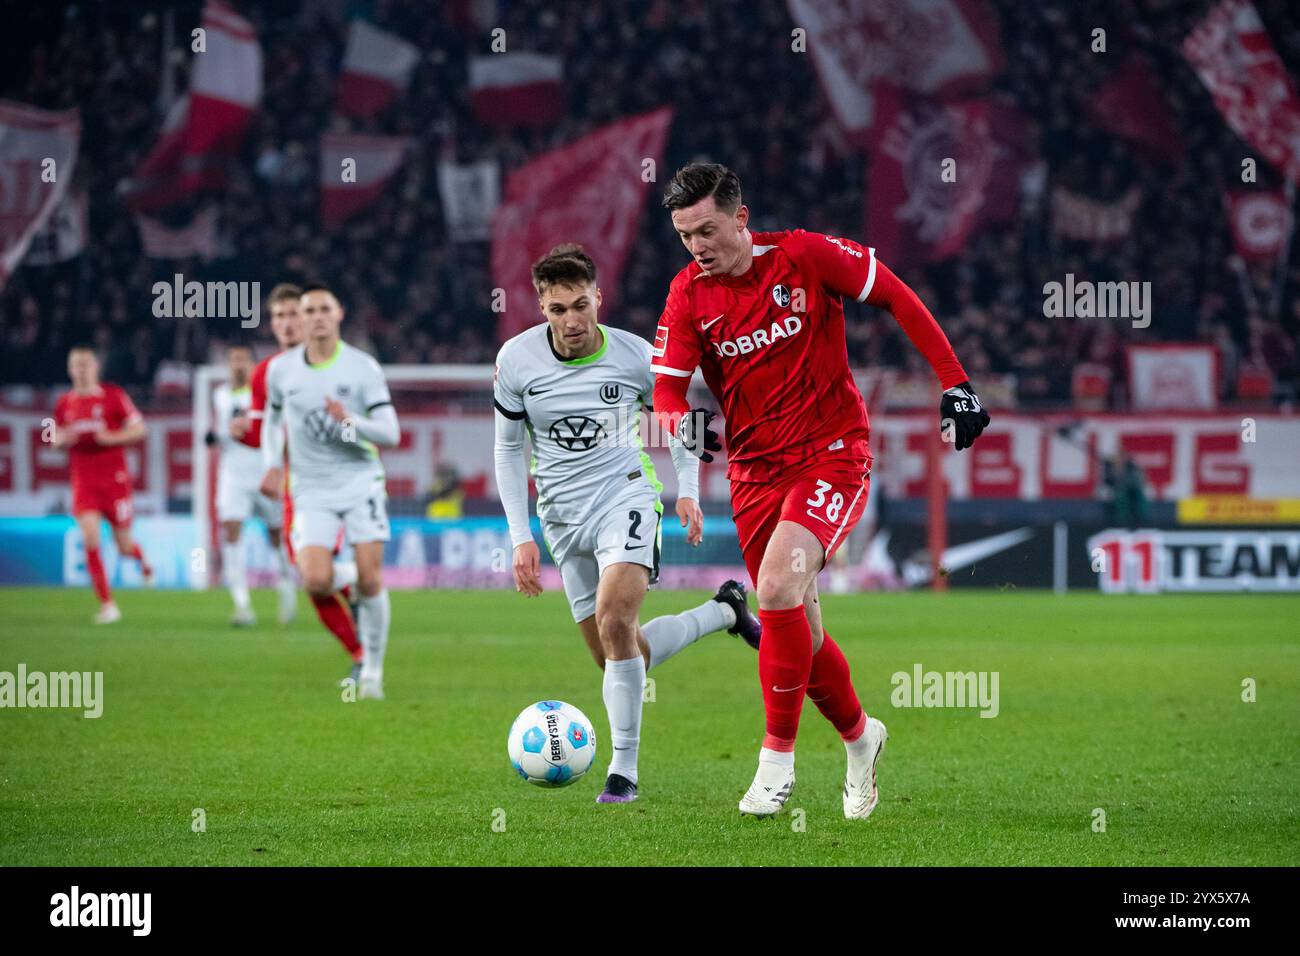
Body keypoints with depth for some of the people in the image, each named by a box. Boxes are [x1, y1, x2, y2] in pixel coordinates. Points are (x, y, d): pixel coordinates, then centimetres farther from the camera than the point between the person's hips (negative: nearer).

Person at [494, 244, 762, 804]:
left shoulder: (635, 355, -8)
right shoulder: (516, 360, -6)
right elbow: (508, 449, 5)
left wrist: (687, 490, -1)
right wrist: (521, 537, -1)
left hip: (626, 496, -3)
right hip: (562, 517, 3)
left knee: (614, 621, -28)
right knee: (620, 658, 7)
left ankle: (624, 770, -19)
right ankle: (724, 611, 34)